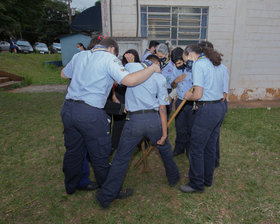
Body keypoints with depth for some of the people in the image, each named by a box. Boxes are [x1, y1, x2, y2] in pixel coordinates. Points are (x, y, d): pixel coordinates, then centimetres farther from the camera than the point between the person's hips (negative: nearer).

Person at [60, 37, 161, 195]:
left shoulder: (79, 55, 14)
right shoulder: (109, 58, -5)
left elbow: (64, 74, 28)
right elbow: (129, 80, -20)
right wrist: (152, 68, -6)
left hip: (68, 109, 7)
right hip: (91, 113, -7)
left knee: (73, 151, 23)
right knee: (100, 156, 9)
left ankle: (71, 186, 45)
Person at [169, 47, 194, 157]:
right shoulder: (175, 69, 5)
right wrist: (175, 81, -8)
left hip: (192, 103, -4)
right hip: (180, 102, 5)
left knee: (191, 128, 7)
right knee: (180, 127, 12)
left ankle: (190, 150, 26)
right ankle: (179, 148, 29)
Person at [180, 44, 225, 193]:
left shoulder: (198, 65, -12)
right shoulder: (211, 63, 16)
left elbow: (198, 94, -19)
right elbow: (219, 88, 18)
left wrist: (189, 96, 2)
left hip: (207, 110, -9)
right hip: (219, 107, 10)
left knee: (196, 149, 3)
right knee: (209, 147, 18)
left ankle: (197, 184, 17)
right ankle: (207, 179, 33)